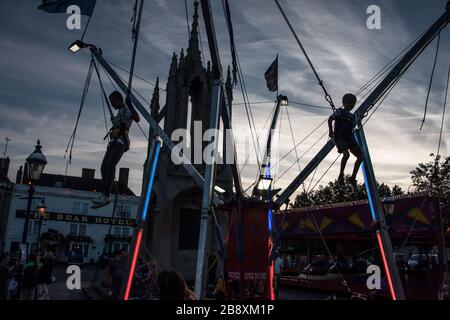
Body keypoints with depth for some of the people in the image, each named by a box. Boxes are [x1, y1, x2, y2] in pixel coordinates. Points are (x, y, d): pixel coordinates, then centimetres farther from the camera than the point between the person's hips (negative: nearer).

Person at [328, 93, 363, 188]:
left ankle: (353, 178, 1)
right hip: (339, 137, -7)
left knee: (360, 156, -7)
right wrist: (331, 131, -13)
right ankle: (341, 176, -15)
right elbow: (330, 119, -2)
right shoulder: (340, 111, 5)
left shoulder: (352, 116, 23)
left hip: (349, 138, 7)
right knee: (346, 154, -31)